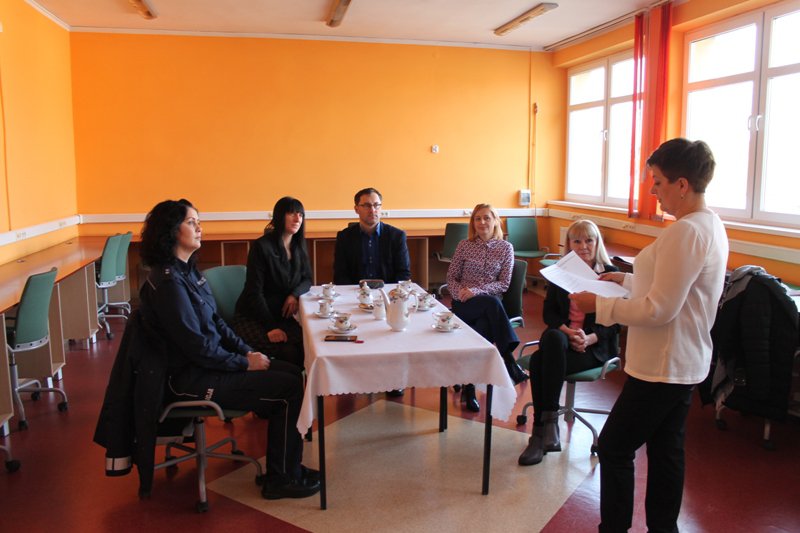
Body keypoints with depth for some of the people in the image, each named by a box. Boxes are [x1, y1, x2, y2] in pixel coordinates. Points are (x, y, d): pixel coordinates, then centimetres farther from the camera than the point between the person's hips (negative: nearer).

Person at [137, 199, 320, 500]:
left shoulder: (187, 270, 9)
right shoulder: (167, 280, -21)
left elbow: (216, 322, 14)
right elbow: (195, 346, -22)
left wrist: (247, 351, 3)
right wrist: (244, 363, -13)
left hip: (207, 363, 10)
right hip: (190, 379, -10)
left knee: (292, 372, 3)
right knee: (289, 389, -12)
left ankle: (284, 466, 12)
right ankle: (282, 479, 3)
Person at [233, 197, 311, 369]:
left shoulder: (298, 247, 7)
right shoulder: (261, 246, -13)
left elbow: (307, 279, 14)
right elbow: (254, 291, -16)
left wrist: (295, 294, -10)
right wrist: (270, 327, -21)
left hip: (282, 315, 6)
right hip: (251, 317, -6)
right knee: (289, 352, -29)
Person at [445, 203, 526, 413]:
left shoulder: (506, 248, 7)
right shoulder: (464, 246, 9)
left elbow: (504, 283, -1)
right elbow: (451, 278, 10)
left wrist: (476, 291, -15)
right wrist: (459, 292, -13)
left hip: (491, 305, 1)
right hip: (464, 305, -1)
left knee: (483, 329, -34)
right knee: (492, 303, -35)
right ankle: (508, 359, -32)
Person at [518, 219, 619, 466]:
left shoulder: (610, 274, 1)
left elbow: (615, 321, -2)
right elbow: (548, 311, 6)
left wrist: (589, 338, -20)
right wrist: (566, 331, -14)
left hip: (596, 345, -3)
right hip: (560, 337, 3)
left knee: (540, 362, -30)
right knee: (552, 338, -35)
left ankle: (541, 431, -20)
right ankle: (549, 422, -28)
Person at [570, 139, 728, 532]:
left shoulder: (685, 232, -23)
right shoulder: (710, 225, 9)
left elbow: (659, 310, -25)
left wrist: (598, 305, -19)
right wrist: (626, 279, 11)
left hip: (662, 367, -10)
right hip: (686, 363, 10)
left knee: (614, 448, 3)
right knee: (666, 451, 19)